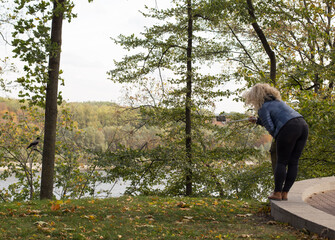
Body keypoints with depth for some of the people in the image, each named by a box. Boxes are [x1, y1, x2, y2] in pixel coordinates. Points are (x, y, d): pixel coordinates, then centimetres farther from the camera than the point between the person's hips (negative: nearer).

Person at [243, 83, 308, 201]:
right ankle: (285, 193, 13)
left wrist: (277, 139, 13)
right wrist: (257, 121, 39)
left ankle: (277, 193, 6)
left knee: (281, 162, 3)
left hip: (289, 129, -8)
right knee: (293, 163, 8)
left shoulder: (263, 108, 3)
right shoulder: (277, 101, 29)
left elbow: (270, 128, -4)